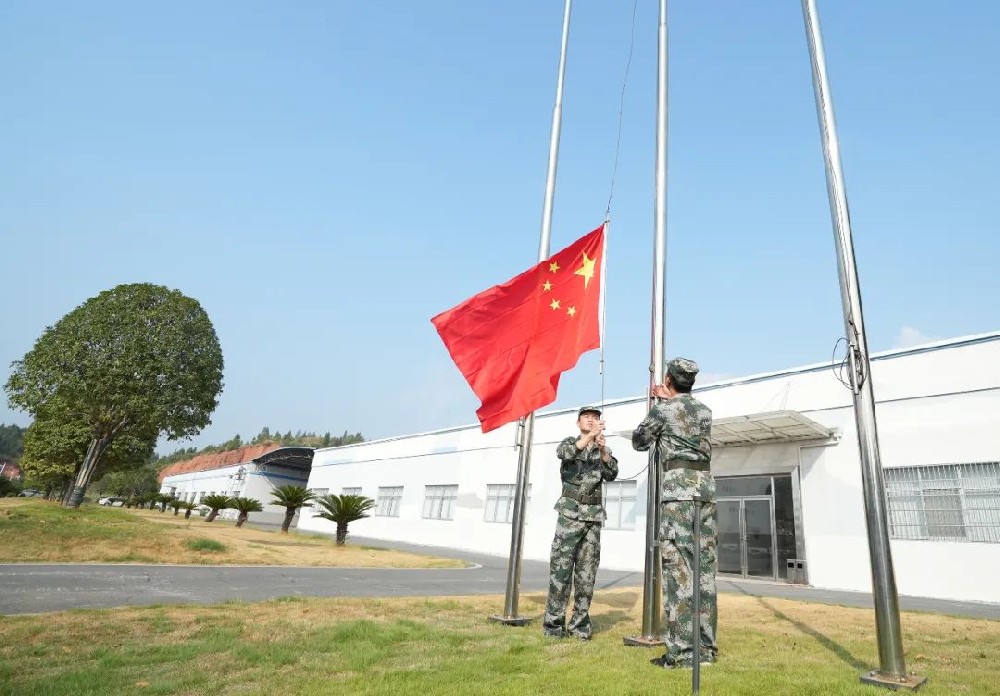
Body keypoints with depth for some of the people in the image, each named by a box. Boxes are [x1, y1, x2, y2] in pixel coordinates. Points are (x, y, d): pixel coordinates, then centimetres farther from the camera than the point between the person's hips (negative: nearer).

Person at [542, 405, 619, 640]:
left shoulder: (604, 450, 13)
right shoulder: (570, 441, 5)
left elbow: (612, 474, -5)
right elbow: (563, 453, -20)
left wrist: (602, 450, -23)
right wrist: (590, 436, -33)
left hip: (594, 517, 3)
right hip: (570, 514, -3)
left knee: (586, 572, 4)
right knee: (561, 568, -5)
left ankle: (580, 624, 12)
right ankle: (553, 623, 2)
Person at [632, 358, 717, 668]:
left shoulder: (662, 410, 0)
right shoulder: (705, 410, 16)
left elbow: (639, 442, 13)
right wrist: (667, 399, 41)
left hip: (677, 490, -6)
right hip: (706, 486, 6)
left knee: (678, 570, -6)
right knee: (705, 569, 7)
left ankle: (681, 652, -6)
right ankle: (707, 648, 11)